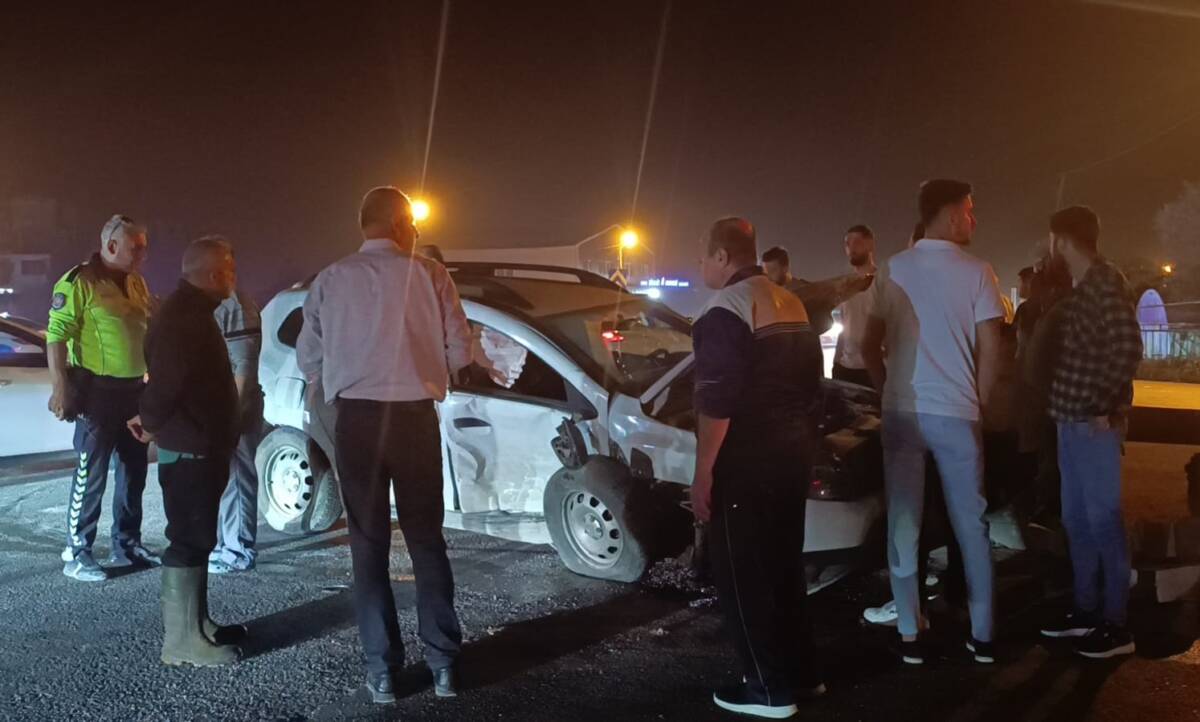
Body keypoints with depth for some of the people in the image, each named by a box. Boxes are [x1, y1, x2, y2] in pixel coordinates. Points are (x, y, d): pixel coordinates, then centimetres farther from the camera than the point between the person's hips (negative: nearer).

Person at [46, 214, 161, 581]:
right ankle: (76, 553, 7)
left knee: (134, 470, 14)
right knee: (92, 473, -3)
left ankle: (127, 544, 26)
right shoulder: (78, 282, -12)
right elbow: (56, 336, -16)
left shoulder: (137, 283, 11)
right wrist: (60, 388, -21)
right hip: (98, 390, -8)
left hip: (134, 389, 8)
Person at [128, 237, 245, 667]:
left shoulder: (193, 310, 15)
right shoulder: (183, 316, -20)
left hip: (200, 445, 10)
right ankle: (182, 641, 3)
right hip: (189, 448, -10)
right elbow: (168, 378, -28)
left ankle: (197, 625, 28)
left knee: (197, 537, 17)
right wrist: (152, 422, -12)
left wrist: (152, 419, 14)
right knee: (189, 541, -4)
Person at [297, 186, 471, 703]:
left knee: (369, 544, 8)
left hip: (357, 419, 0)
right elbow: (459, 352, -1)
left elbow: (309, 360, 5)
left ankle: (382, 669, 10)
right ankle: (443, 661, 15)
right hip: (416, 418, 0)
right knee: (426, 538, 12)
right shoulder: (430, 276, -3)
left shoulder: (331, 279, 1)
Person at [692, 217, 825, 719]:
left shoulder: (727, 310, -13)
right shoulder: (790, 305, 15)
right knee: (782, 565, 18)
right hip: (792, 454, 9)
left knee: (740, 574, 1)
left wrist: (703, 472, -17)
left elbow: (716, 400, -20)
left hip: (747, 461, -9)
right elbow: (810, 383, 19)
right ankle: (801, 673, 27)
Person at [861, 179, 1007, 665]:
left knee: (903, 524, 6)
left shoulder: (892, 271, 5)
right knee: (971, 525, 10)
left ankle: (910, 636, 10)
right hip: (956, 414, -2)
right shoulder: (976, 273, -3)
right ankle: (982, 635, 16)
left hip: (901, 412, 2)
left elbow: (870, 346, 5)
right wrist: (978, 403, 8)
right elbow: (991, 350, -5)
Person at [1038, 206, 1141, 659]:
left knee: (1102, 519, -3)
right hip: (1072, 419, 9)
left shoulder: (1106, 282, -12)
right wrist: (1068, 407, 14)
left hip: (1093, 422, -9)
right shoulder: (1082, 288, 16)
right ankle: (1086, 610, 24)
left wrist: (1104, 407, -18)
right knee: (1076, 519, 14)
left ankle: (1114, 625, 5)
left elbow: (1128, 348, -20)